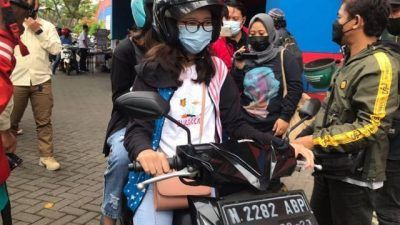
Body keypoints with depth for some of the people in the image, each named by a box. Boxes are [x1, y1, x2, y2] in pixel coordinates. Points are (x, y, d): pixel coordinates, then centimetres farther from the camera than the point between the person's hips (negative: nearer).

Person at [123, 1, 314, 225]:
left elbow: (235, 124, 3)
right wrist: (144, 151, -32)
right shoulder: (152, 71, -2)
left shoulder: (218, 70, 7)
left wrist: (283, 146, -10)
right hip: (160, 171, -2)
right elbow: (137, 128, -8)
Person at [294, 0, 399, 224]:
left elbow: (370, 127, -27)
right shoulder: (352, 60, 10)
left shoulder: (378, 65, -21)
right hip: (330, 165, 9)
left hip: (354, 174, -9)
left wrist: (314, 140, -25)